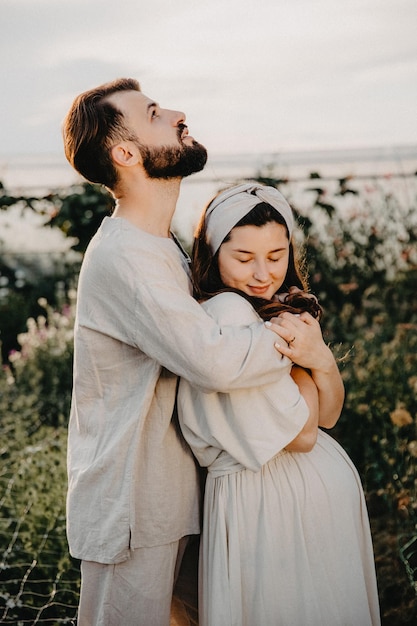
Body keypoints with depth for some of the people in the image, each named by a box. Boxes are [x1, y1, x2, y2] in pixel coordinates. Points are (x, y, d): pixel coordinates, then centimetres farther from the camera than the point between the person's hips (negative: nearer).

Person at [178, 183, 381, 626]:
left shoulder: (283, 307, 5)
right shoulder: (227, 312, -21)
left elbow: (328, 416, 3)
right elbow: (300, 436, -21)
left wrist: (321, 360, -15)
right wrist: (313, 357, -12)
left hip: (327, 485, 8)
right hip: (270, 500, -8)